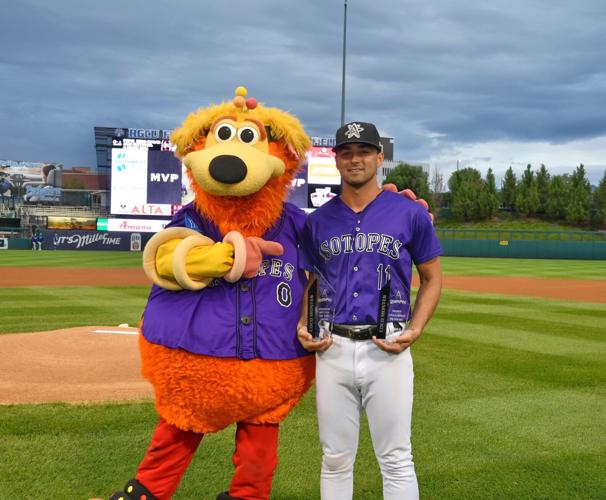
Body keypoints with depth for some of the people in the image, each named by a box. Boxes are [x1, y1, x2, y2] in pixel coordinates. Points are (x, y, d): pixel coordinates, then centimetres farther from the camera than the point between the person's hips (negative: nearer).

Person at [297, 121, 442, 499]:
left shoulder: (410, 214, 0)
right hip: (332, 350, 3)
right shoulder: (318, 221, 9)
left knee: (396, 460, 3)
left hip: (387, 350, -3)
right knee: (335, 459, 12)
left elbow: (432, 278, 6)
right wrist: (304, 326, 1)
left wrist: (414, 330, -8)